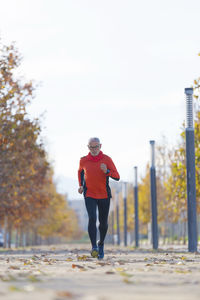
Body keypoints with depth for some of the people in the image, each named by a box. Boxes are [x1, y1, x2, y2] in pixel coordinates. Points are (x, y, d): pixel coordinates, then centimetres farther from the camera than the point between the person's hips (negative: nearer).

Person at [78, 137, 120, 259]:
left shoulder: (107, 159, -5)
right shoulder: (83, 161, 0)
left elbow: (117, 177, -10)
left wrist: (107, 171, -28)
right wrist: (81, 185, 13)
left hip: (104, 195, 0)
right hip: (89, 195, 0)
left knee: (103, 222, 8)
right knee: (92, 218, -21)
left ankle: (101, 244, 34)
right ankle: (94, 247, -26)